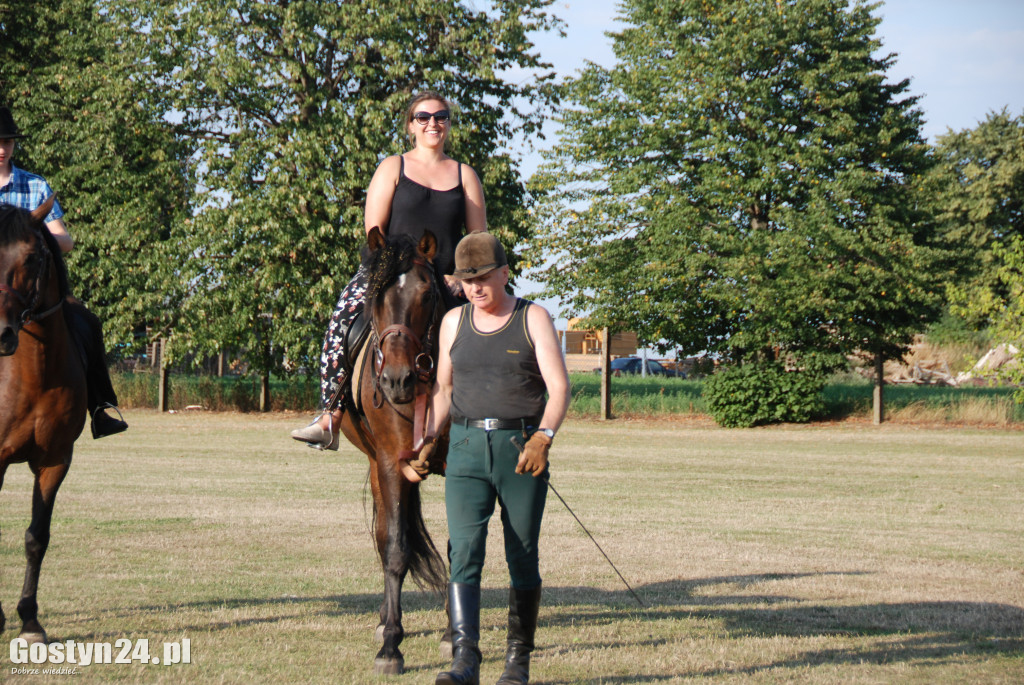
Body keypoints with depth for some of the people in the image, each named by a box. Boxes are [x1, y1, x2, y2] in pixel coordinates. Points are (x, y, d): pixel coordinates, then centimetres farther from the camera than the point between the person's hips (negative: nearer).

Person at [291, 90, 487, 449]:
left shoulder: (465, 175, 16)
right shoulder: (393, 168, 10)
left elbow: (478, 238, 14)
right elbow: (373, 231, 3)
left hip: (444, 282, 2)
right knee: (344, 317, -29)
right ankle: (329, 420, -29)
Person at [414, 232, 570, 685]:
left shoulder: (533, 319, 0)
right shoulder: (454, 323, 10)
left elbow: (559, 386, -9)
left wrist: (543, 436, -25)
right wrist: (427, 441, 6)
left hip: (522, 448, -2)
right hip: (466, 448, 2)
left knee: (523, 558, 4)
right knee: (464, 551, -13)